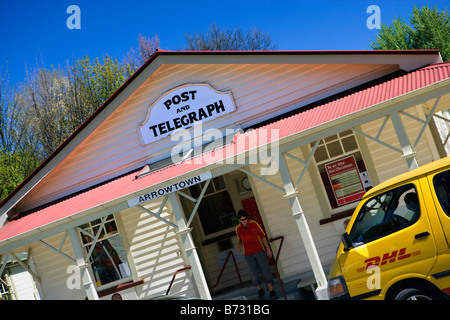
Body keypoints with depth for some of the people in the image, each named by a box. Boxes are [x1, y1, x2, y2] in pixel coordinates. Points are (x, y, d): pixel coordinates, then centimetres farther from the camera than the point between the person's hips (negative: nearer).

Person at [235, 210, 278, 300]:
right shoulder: (238, 229, -2)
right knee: (254, 274, -9)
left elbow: (263, 236, -1)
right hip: (248, 254, 1)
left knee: (265, 271, -2)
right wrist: (239, 247, -9)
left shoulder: (254, 224, -6)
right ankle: (260, 290, 17)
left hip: (260, 251, -1)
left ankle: (271, 291, 10)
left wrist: (268, 249, -2)